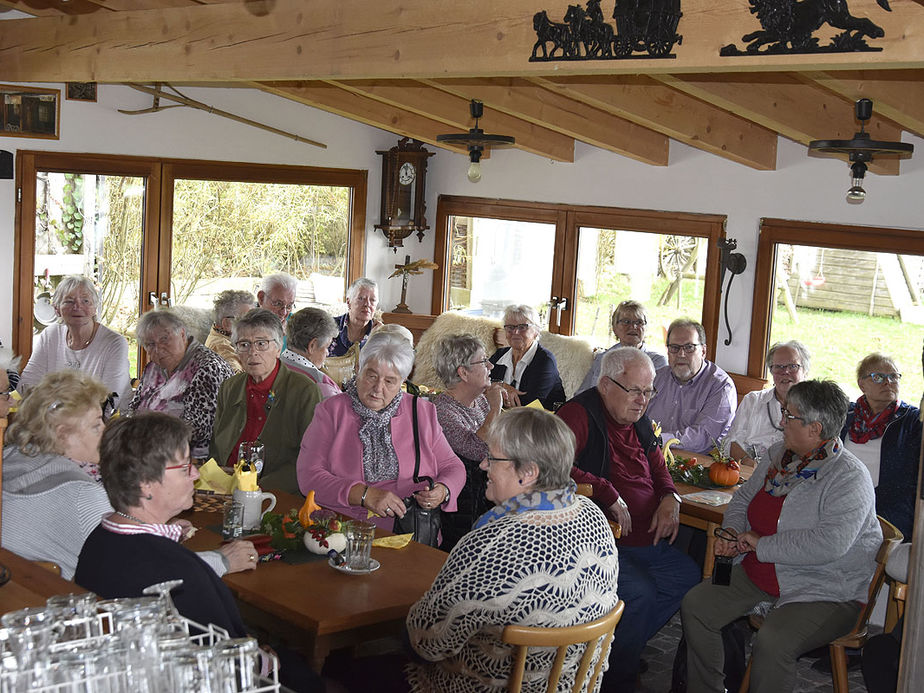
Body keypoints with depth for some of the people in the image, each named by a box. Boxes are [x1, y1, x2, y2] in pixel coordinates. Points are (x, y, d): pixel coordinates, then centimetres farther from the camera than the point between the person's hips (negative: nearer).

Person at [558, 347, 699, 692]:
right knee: (639, 593, -28)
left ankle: (623, 648, 7)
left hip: (648, 540, 9)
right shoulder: (579, 414, -12)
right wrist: (609, 494, -22)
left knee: (689, 578, -8)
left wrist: (670, 497, 7)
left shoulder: (639, 421, 17)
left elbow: (658, 467, 30)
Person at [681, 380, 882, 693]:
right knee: (695, 605, -3)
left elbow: (830, 543, -32)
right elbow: (743, 497, 23)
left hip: (824, 593, -8)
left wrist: (762, 545, -23)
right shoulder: (780, 454, 7)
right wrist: (733, 533, 1)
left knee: (772, 642, -32)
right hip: (757, 573, 8)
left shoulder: (849, 478, -18)